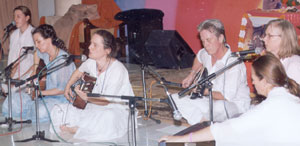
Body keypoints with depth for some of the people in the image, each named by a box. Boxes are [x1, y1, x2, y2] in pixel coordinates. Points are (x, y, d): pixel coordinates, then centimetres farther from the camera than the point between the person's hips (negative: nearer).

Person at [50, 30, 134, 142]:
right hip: (95, 107, 6)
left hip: (116, 109, -6)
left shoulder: (117, 69, -24)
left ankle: (75, 129, -19)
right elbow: (79, 71, 22)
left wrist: (87, 97, -35)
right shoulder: (91, 62, -4)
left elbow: (106, 101, -22)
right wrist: (68, 86, 10)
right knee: (58, 111, -5)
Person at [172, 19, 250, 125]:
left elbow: (227, 97, -27)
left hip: (235, 105, -8)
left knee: (219, 106, -44)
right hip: (212, 100, 8)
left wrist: (205, 91, -15)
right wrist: (191, 75, 19)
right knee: (176, 98, -6)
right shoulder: (206, 54, -3)